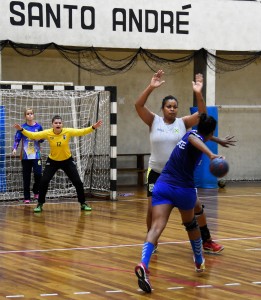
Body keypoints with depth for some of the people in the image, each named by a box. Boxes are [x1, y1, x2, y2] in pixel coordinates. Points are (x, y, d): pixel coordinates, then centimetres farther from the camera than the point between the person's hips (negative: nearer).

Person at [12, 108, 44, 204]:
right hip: (25, 156, 0)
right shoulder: (22, 127, 0)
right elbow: (17, 139, -4)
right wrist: (14, 149, -20)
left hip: (36, 155, 0)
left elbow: (42, 139, 9)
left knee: (38, 174, -11)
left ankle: (36, 191, 15)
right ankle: (26, 197, 10)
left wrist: (38, 138, -13)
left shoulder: (38, 127, 2)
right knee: (26, 177, 2)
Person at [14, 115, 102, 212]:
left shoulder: (68, 132, -18)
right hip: (52, 161, 0)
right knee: (44, 181, -11)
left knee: (78, 182, -1)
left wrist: (93, 127, -34)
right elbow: (33, 135, -19)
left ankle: (83, 204, 17)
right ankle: (40, 204, 6)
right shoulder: (47, 133, -18)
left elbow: (82, 132, -21)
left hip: (67, 161, 0)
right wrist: (22, 130, -32)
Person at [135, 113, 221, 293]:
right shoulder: (196, 137, -7)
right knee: (191, 224, 24)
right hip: (184, 189, -5)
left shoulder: (189, 134, 16)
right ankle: (199, 262, 45)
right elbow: (194, 139, -35)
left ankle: (143, 265, -38)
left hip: (162, 185, 5)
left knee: (157, 226, -14)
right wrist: (211, 154, -51)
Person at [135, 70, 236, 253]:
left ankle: (207, 241, 19)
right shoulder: (154, 121, -5)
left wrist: (198, 93, -27)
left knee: (196, 206, 3)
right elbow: (138, 105, -18)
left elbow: (202, 115, -14)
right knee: (152, 209, -2)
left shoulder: (183, 122, -2)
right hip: (157, 173, -1)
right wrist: (151, 87, -29)